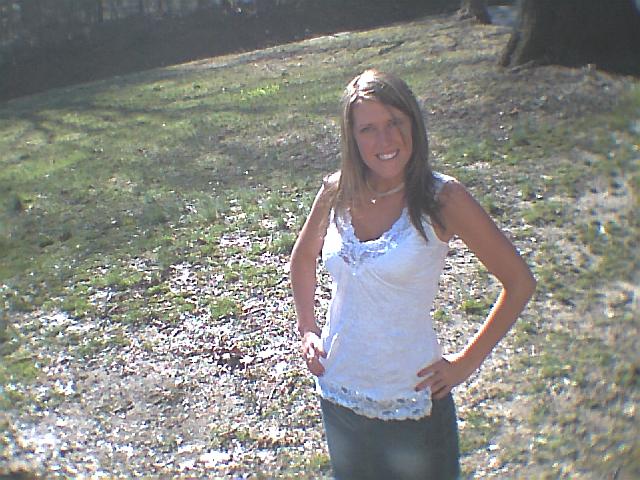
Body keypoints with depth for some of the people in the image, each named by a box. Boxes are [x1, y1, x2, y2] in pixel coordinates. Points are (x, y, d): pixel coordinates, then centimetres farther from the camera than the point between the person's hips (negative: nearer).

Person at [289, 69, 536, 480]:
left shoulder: (442, 197, -17)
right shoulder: (336, 192, -7)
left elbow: (520, 283, -12)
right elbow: (303, 258, 12)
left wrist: (467, 361, -11)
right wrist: (307, 329, 5)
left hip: (410, 399, -3)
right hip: (337, 390, 4)